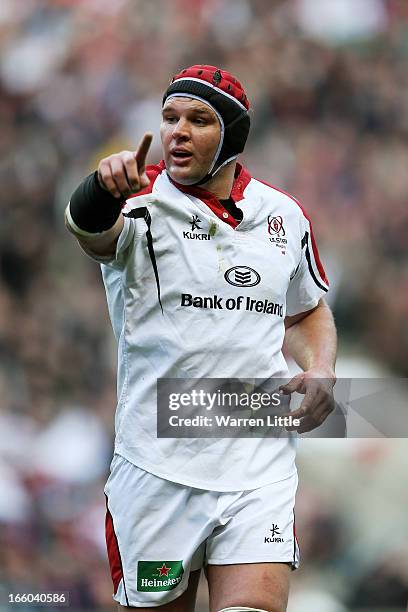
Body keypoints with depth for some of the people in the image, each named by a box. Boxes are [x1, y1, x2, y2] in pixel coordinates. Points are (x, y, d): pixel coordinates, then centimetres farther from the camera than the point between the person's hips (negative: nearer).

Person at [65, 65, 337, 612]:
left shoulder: (283, 214, 10)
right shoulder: (143, 203, -3)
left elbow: (306, 311, 27)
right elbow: (91, 228, -28)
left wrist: (321, 367, 6)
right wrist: (105, 188, -52)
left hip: (259, 469, 2)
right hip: (158, 468, -2)